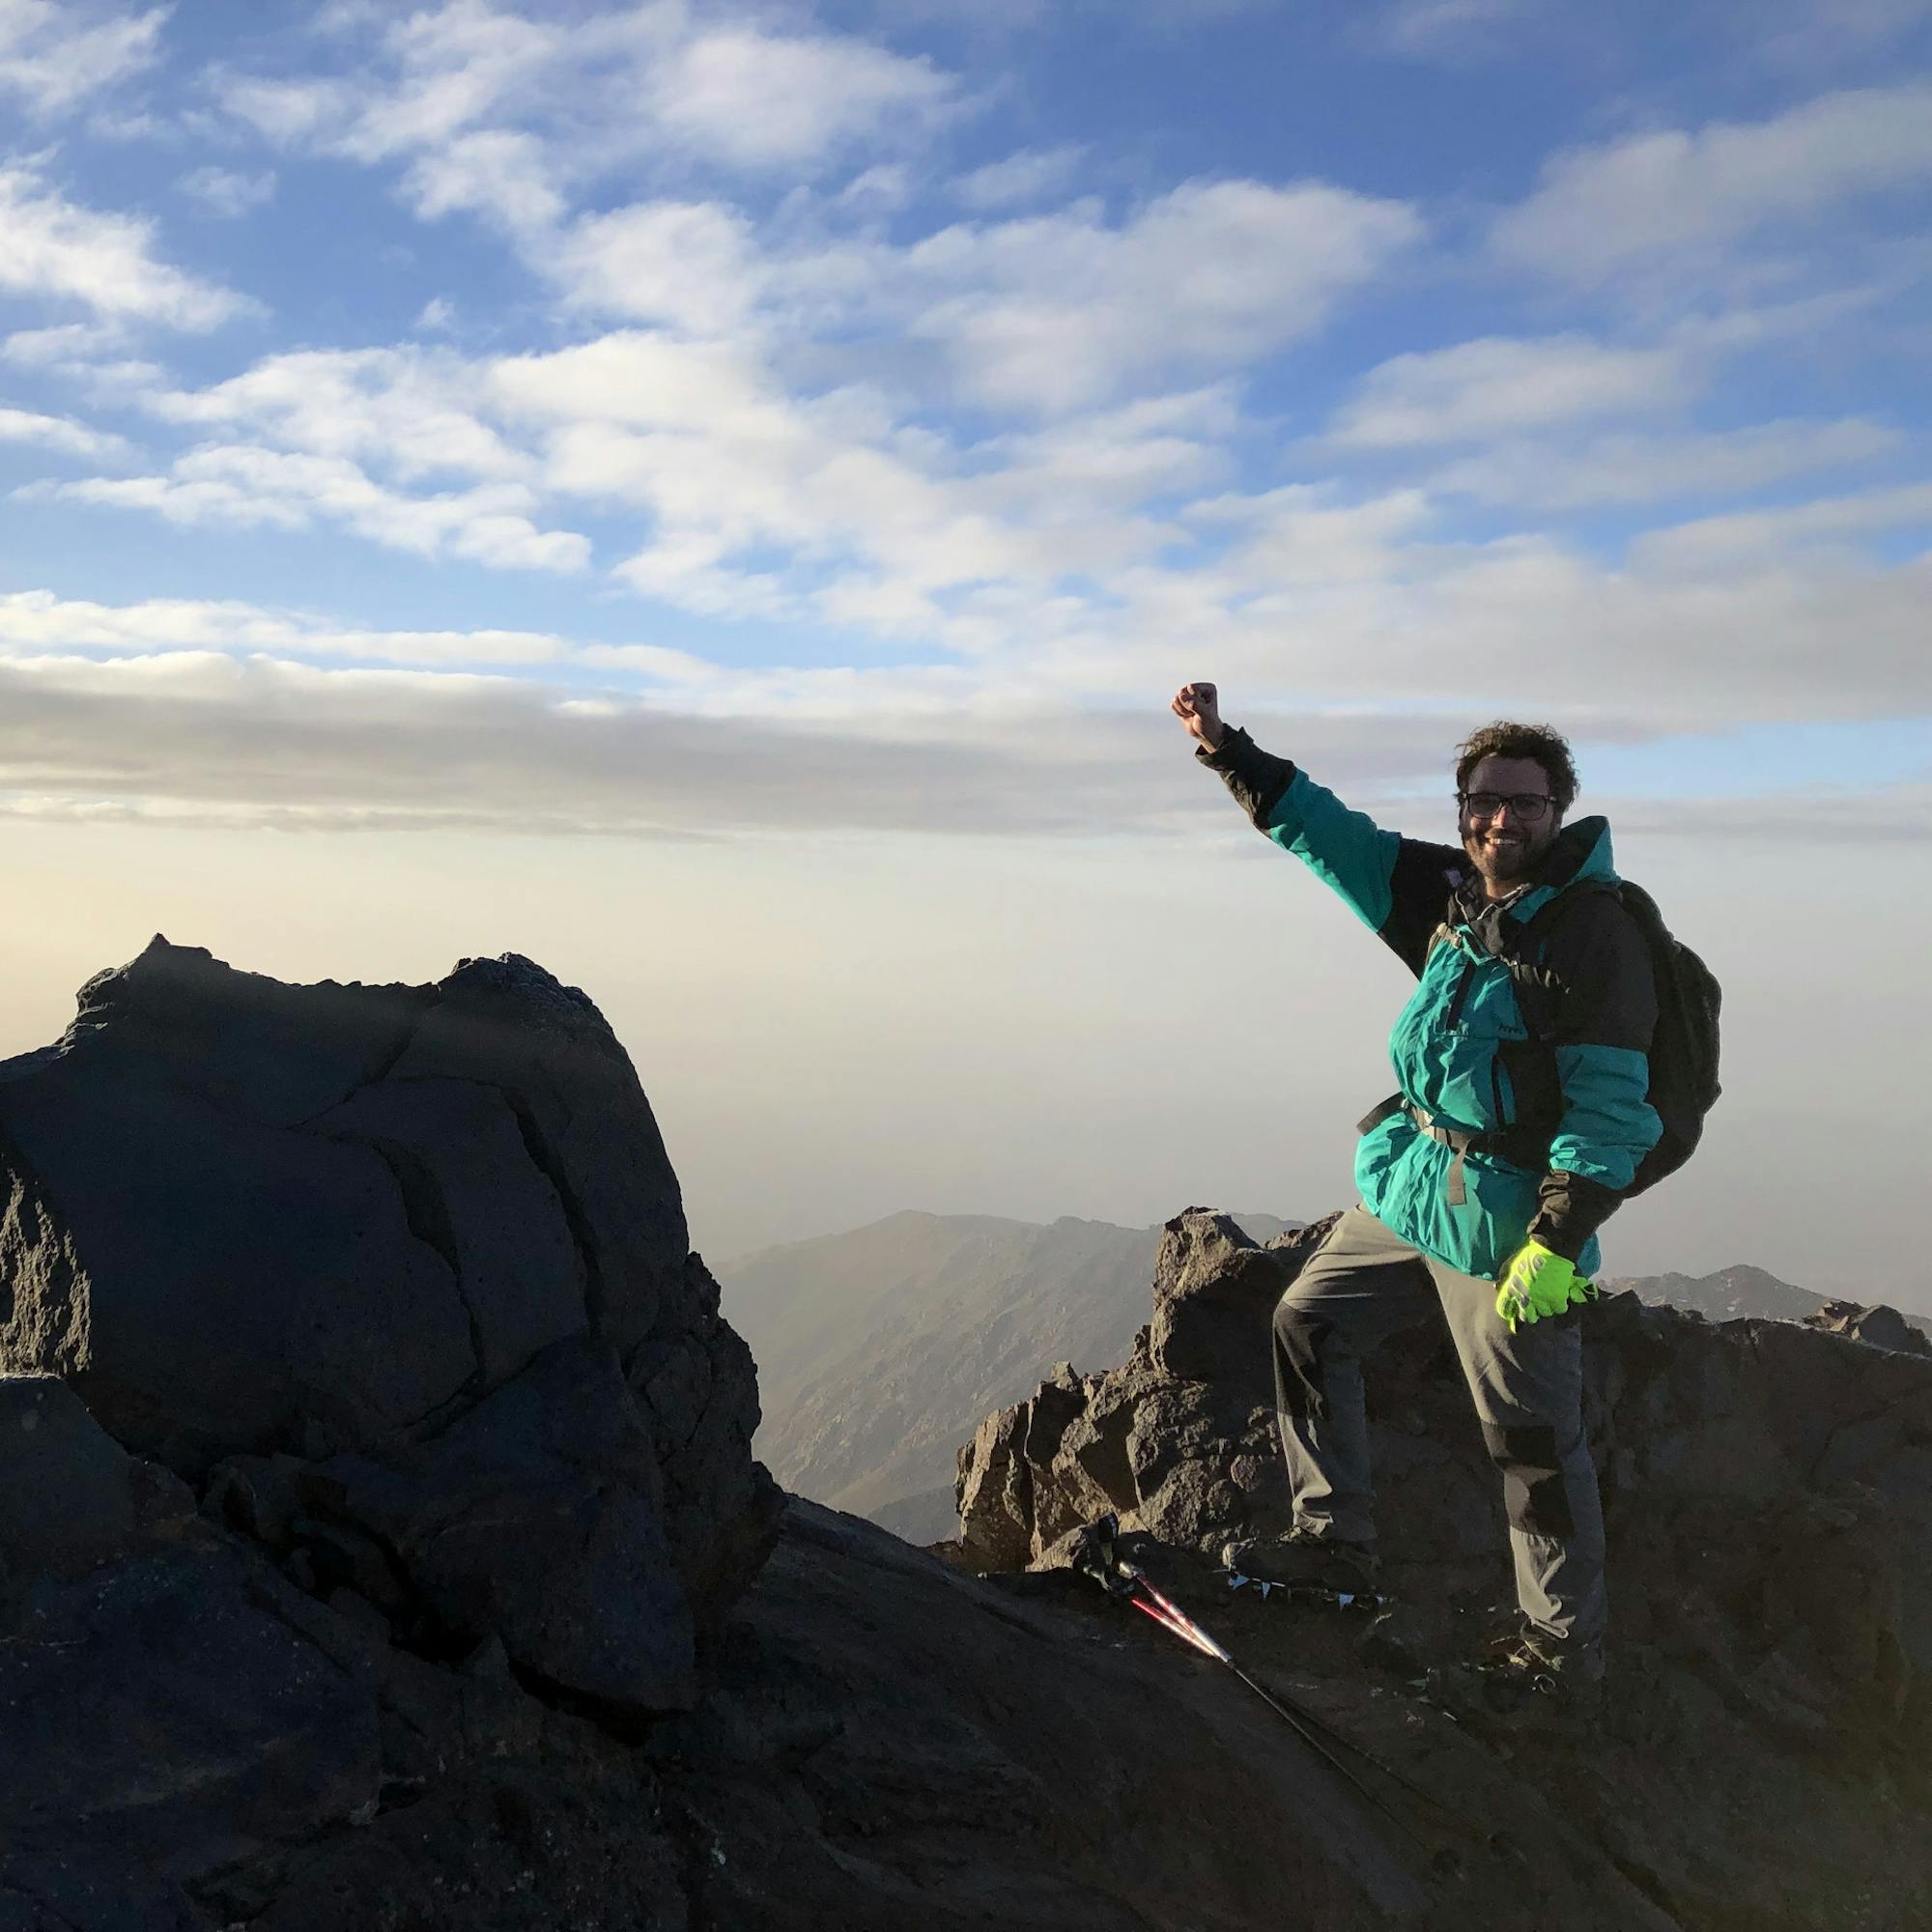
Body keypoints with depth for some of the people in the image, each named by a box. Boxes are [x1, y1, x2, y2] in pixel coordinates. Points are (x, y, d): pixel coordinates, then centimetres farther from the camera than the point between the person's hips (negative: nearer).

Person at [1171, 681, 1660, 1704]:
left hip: (1506, 1217, -8)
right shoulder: (1448, 893, 5)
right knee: (1307, 1322, 13)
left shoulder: (1596, 937, -17)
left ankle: (1568, 1647, 14)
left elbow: (1610, 1114, -19)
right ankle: (1335, 1538, 24)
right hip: (1408, 1187, 8)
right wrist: (1224, 744, 3)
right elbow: (1329, 833, 10)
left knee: (1535, 1438, -1)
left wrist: (1557, 1244, -24)